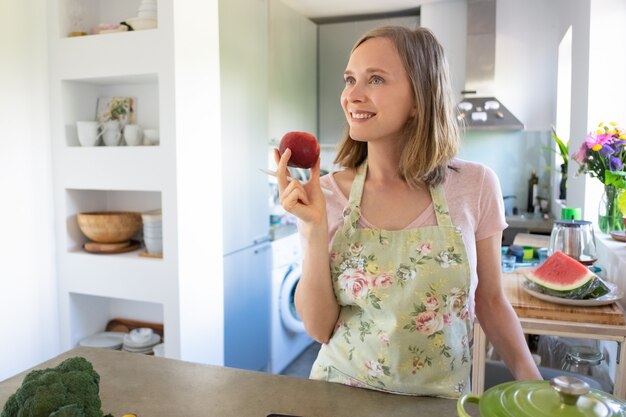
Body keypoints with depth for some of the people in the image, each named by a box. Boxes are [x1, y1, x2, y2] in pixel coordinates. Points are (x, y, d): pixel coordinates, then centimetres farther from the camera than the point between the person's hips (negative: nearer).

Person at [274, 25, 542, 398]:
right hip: (343, 393, 0)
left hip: (439, 400, 1)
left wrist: (534, 384, -12)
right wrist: (314, 232, -22)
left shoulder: (475, 186, -11)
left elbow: (490, 301, 0)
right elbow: (320, 329, -10)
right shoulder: (328, 194, -11)